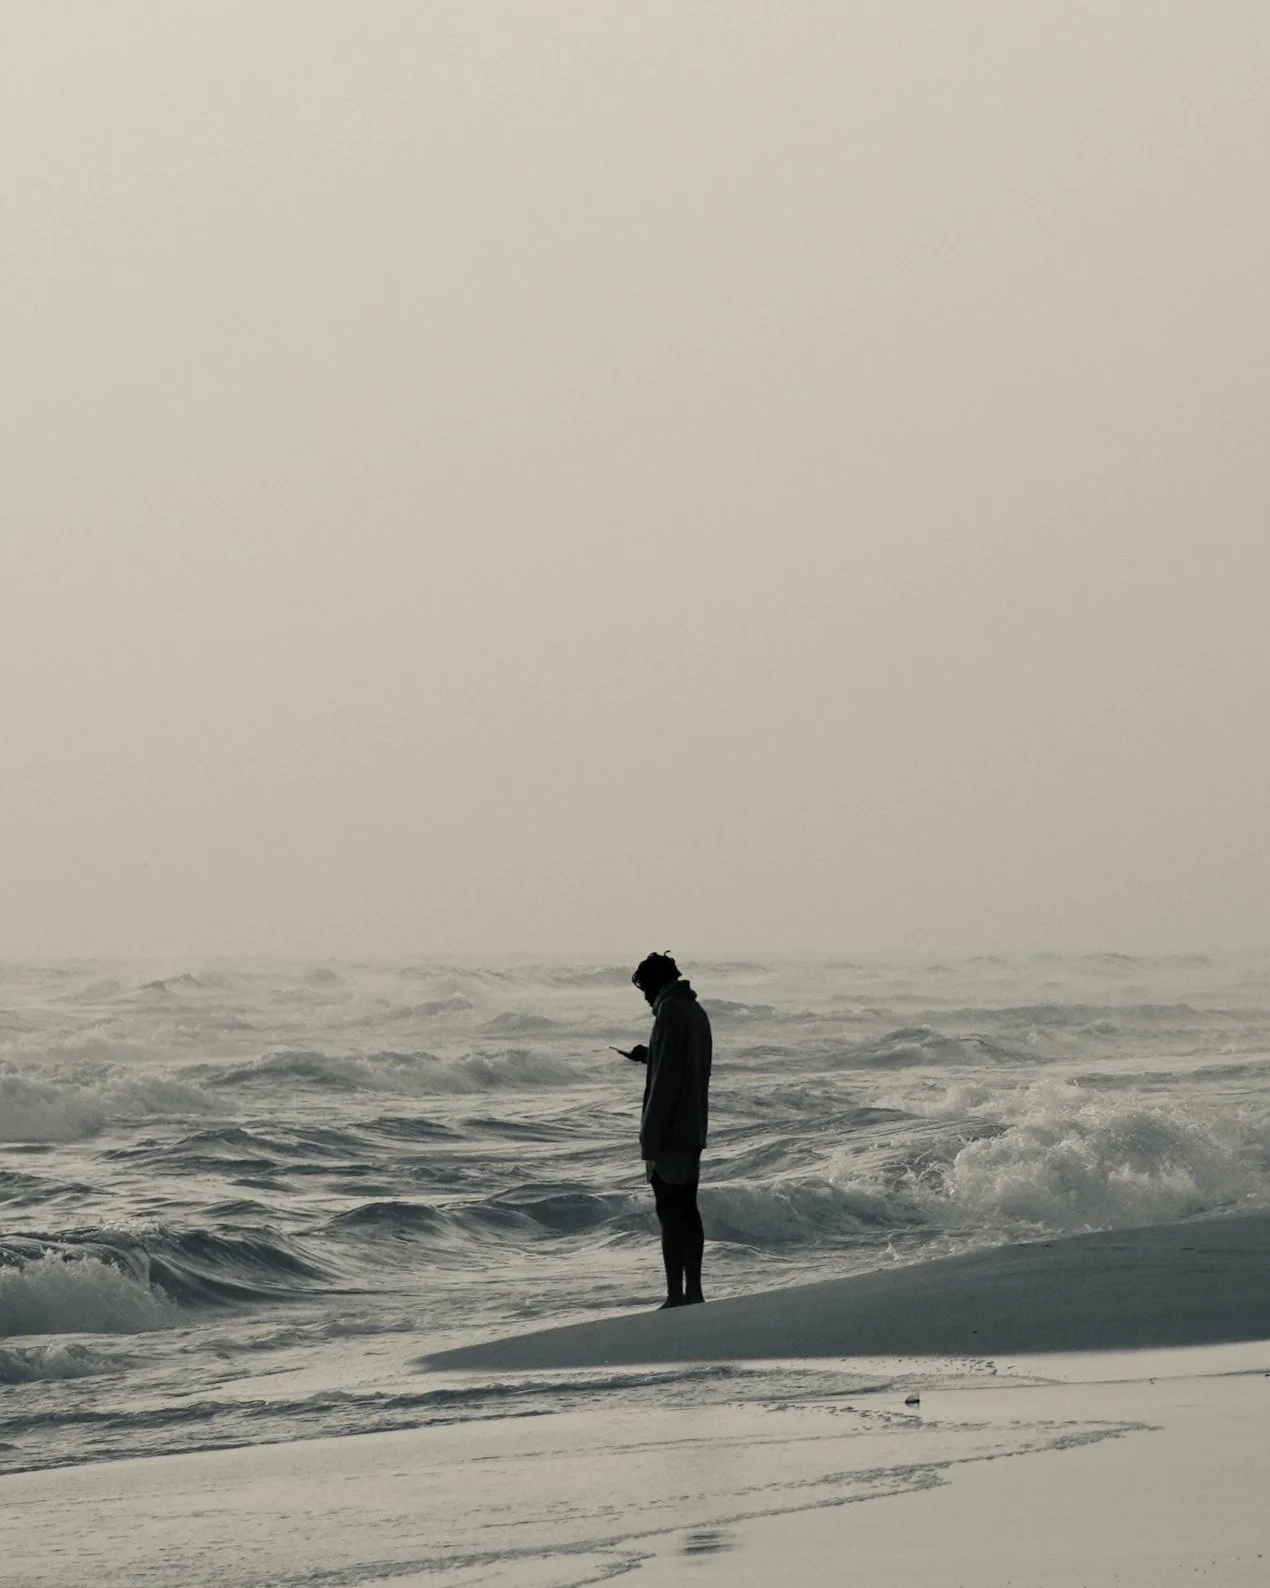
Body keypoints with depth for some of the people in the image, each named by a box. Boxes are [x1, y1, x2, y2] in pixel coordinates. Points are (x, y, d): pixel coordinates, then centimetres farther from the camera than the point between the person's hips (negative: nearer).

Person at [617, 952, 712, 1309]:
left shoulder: (670, 1011, -14)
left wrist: (650, 1135, -19)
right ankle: (692, 1292, 16)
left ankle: (676, 1296, -10)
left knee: (671, 1214, -8)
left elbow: (666, 1080, -19)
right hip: (693, 1132, 9)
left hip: (669, 1133, -9)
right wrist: (649, 1056, 27)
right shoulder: (696, 1011, 15)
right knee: (687, 1211, 13)